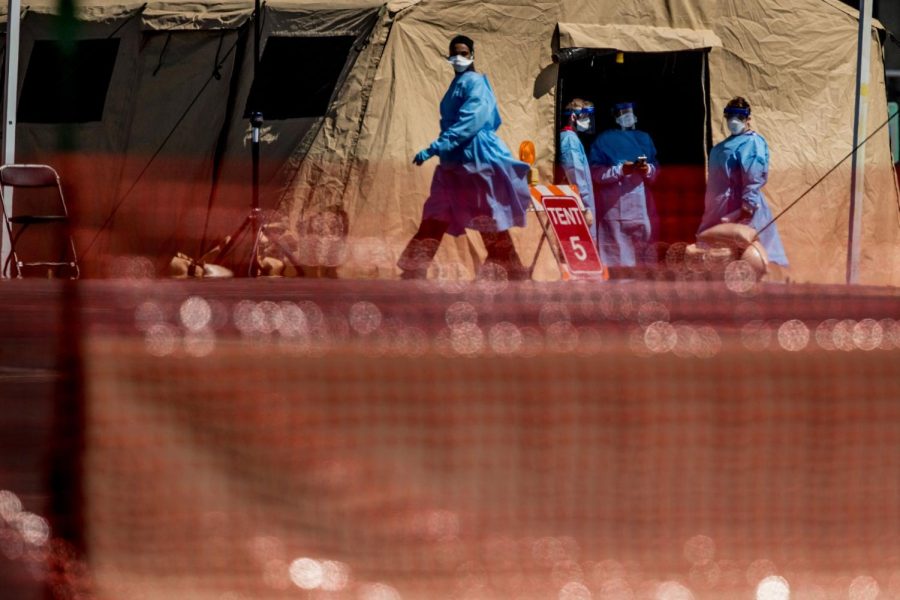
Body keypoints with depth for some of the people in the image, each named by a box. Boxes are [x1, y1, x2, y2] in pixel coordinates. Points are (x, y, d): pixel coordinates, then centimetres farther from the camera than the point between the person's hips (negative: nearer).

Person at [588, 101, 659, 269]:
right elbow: (596, 173, -3)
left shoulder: (644, 139, 17)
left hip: (640, 203, 4)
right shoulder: (604, 140, 5)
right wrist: (620, 170, -16)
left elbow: (656, 170, 15)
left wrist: (647, 169, -8)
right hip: (614, 204, -4)